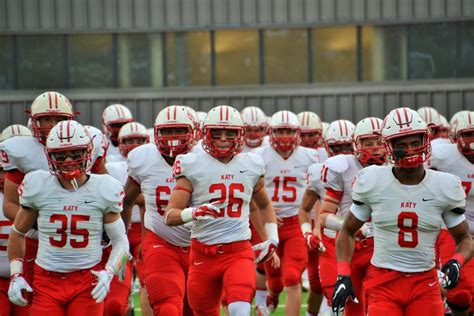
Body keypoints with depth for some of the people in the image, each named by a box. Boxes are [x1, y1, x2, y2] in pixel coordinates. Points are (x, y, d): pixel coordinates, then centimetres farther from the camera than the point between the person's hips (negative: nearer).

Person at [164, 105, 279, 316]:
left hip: (239, 251, 0)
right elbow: (170, 216, -7)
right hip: (202, 254, 0)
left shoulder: (251, 166, 7)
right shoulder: (193, 166, -2)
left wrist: (272, 237, 15)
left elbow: (264, 205, 27)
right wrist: (193, 213, -27)